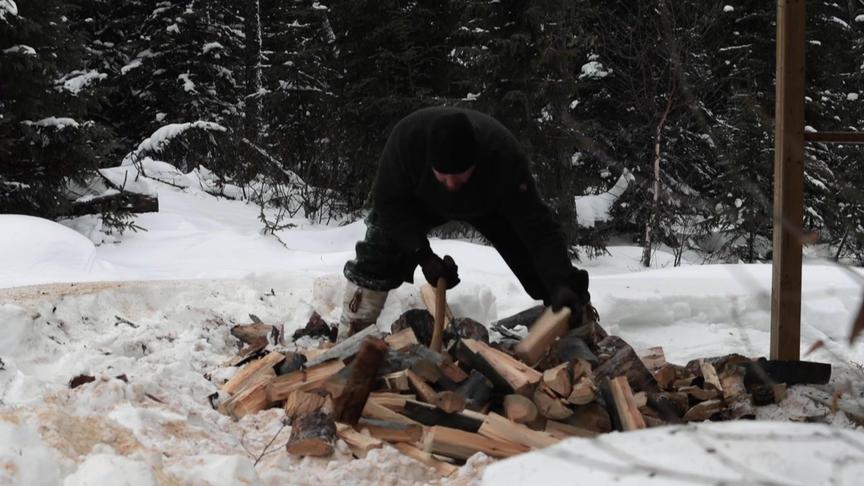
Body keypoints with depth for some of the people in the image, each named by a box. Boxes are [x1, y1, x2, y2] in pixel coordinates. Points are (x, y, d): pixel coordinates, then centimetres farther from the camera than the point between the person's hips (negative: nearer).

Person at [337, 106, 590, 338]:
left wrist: (561, 285, -56)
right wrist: (423, 255, -37)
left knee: (539, 264, -11)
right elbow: (389, 202, -27)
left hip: (488, 203, 0)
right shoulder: (407, 137, -43)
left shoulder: (504, 155, -45)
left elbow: (539, 228, -42)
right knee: (376, 259, -11)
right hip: (420, 200, 1)